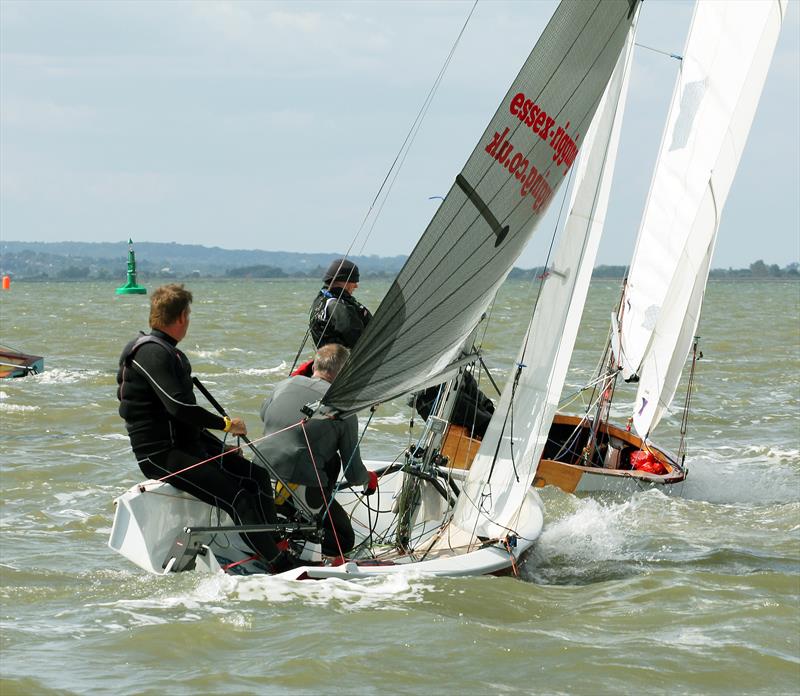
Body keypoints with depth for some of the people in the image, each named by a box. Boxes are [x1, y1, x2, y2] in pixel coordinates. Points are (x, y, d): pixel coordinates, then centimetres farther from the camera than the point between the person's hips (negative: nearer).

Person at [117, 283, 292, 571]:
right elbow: (178, 406, -25)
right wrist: (226, 423, -14)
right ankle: (280, 566, -21)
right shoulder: (151, 353, -15)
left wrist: (221, 445, 15)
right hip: (160, 454, -10)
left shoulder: (169, 353, 19)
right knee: (235, 496, -21)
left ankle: (277, 545, -3)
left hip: (188, 445, 10)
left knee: (257, 476, 0)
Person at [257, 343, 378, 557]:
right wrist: (369, 479, 26)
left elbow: (264, 414, 32)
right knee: (344, 540, 14)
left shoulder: (285, 385, 7)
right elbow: (354, 475, 2)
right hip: (301, 490, -5)